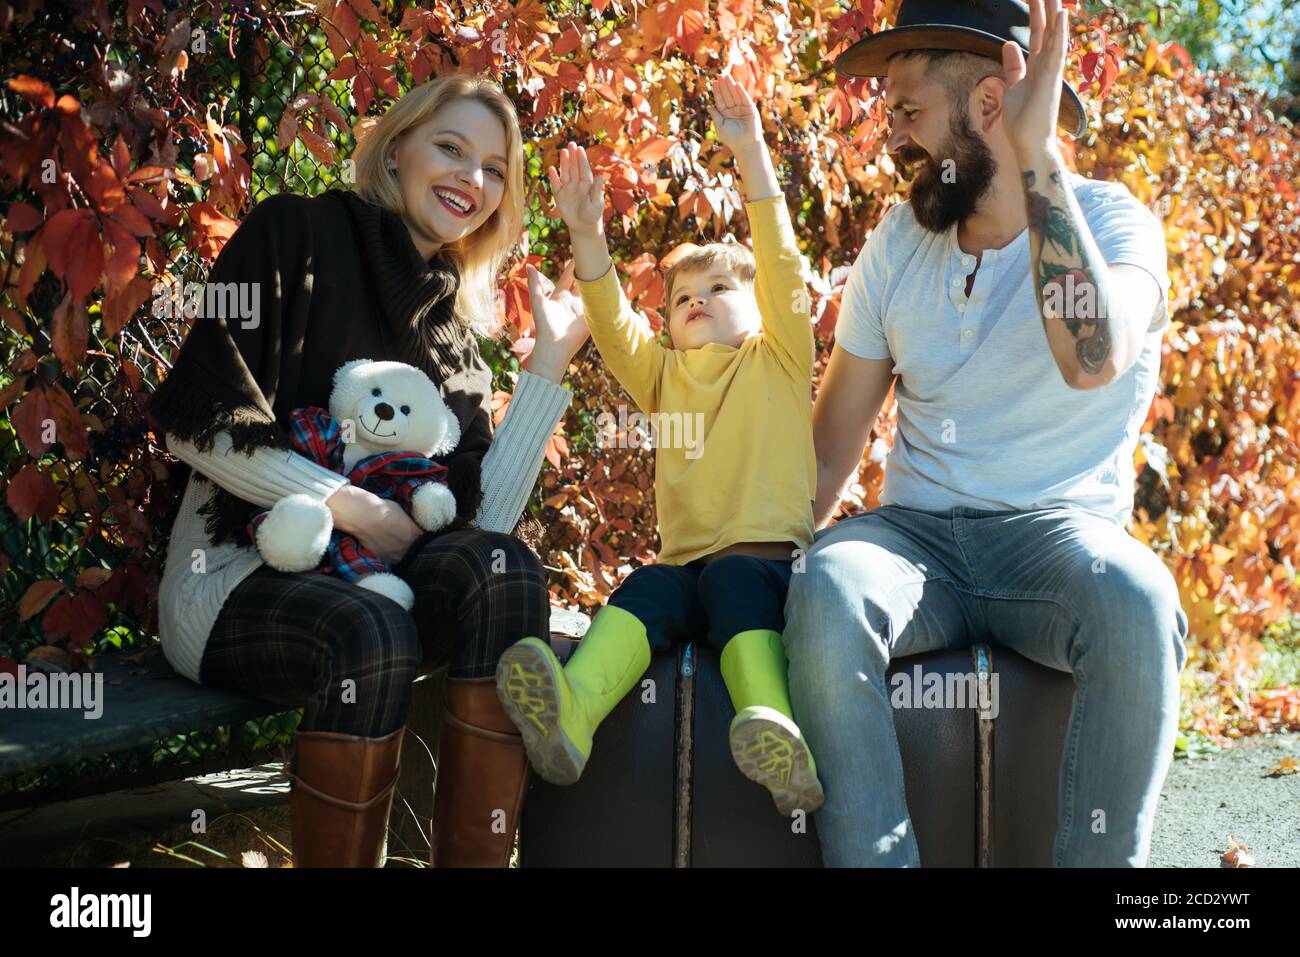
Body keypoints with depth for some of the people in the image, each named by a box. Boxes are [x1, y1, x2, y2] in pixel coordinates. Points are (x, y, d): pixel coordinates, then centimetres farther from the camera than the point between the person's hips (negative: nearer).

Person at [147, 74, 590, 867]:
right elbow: (201, 421, -11)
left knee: (505, 570, -26)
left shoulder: (455, 329, 14)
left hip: (369, 581, 5)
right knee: (371, 633, -36)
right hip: (235, 576, -5)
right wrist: (350, 507, -16)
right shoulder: (299, 235, 0)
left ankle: (476, 861, -28)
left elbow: (484, 520, -1)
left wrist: (551, 362, -1)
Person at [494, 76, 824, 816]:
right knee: (649, 588, -28)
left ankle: (779, 741, -56)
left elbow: (782, 266, 0)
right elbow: (612, 323, 11)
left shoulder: (780, 361, 12)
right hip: (688, 560, 3)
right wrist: (587, 233, -3)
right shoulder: (663, 375, 25)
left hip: (769, 560, -3)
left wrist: (751, 153, -9)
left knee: (734, 581, -34)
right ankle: (570, 716, -56)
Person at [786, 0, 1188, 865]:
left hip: (1059, 529, -3)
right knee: (826, 593, -32)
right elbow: (836, 435, 15)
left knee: (1137, 602, -37)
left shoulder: (1112, 221, -4)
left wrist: (1036, 155, -28)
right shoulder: (897, 244, 9)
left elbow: (1093, 357, -28)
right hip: (919, 532, 3)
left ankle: (1101, 862, -21)